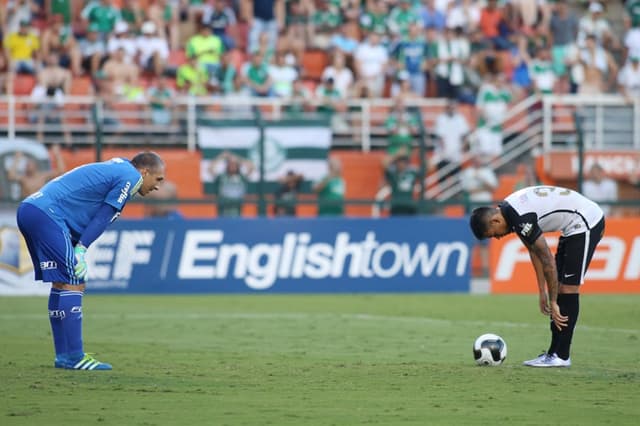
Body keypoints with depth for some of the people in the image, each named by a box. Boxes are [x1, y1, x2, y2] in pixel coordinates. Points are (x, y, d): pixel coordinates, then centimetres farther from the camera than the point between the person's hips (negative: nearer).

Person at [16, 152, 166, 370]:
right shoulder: (131, 176, -2)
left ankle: (63, 356, 15)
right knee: (73, 284, -9)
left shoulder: (114, 169, 26)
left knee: (62, 283, 13)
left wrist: (79, 248, 10)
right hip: (47, 214, -10)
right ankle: (74, 357, -11)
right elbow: (103, 217, -7)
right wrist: (81, 250, -8)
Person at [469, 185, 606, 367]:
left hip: (585, 223, -10)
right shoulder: (508, 210, 5)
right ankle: (554, 352, 9)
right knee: (560, 286, 8)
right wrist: (542, 292, 14)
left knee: (568, 287, -10)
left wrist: (553, 303, -16)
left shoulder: (521, 219, -25)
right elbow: (534, 252, 14)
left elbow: (548, 261, -22)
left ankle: (561, 356, -8)